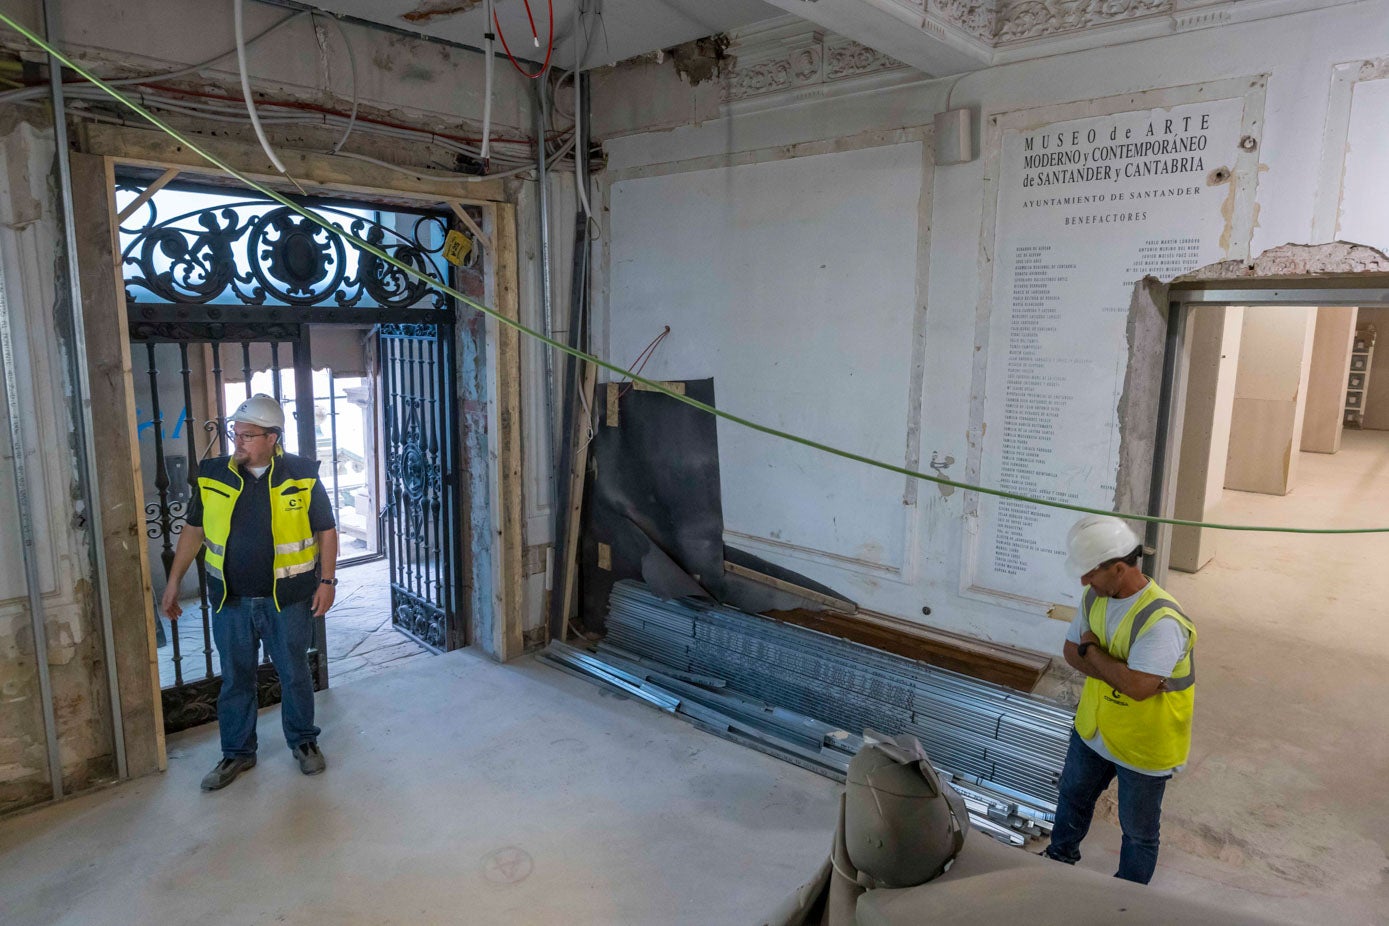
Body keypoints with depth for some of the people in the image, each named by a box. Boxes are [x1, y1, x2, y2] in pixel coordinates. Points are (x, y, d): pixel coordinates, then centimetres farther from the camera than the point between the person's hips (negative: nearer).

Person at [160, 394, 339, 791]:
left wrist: (327, 581, -6)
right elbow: (193, 530, 10)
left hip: (288, 599, -2)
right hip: (230, 599, 2)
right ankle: (237, 753, 29)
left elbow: (326, 531, -2)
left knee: (295, 674, 11)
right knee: (235, 679, 13)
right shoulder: (212, 476, 0)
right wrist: (173, 582, 9)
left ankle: (303, 741, 29)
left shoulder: (302, 476, -8)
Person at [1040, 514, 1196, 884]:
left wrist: (1092, 650, -24)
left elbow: (1138, 686, -39)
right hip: (1093, 729, 7)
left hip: (1143, 746, -7)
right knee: (1073, 794, 29)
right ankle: (1061, 855, 54)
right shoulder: (1096, 596, -9)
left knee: (1138, 830, 17)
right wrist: (1118, 672, -21)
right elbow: (1072, 651, -3)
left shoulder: (1162, 620, -33)